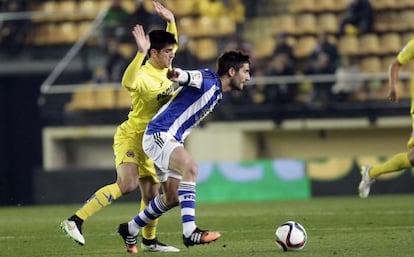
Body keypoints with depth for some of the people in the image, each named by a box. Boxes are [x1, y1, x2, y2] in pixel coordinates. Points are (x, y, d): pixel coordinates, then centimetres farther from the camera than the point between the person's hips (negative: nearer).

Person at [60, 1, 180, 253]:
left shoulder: (165, 69, 4)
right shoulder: (144, 76, -21)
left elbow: (170, 44, 24)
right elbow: (128, 83, -46)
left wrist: (171, 21, 9)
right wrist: (141, 52, -49)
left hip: (148, 141, 8)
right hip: (130, 136, -8)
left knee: (152, 191, 10)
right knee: (127, 184, -26)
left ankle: (149, 240, 26)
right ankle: (76, 220, -27)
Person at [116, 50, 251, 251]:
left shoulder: (217, 92, 15)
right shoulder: (208, 79, -15)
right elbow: (190, 77, -37)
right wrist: (179, 75, -59)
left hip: (172, 140, 10)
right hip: (159, 134, -10)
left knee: (172, 198, 15)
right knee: (190, 167, -32)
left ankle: (130, 230, 34)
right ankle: (190, 231, -40)